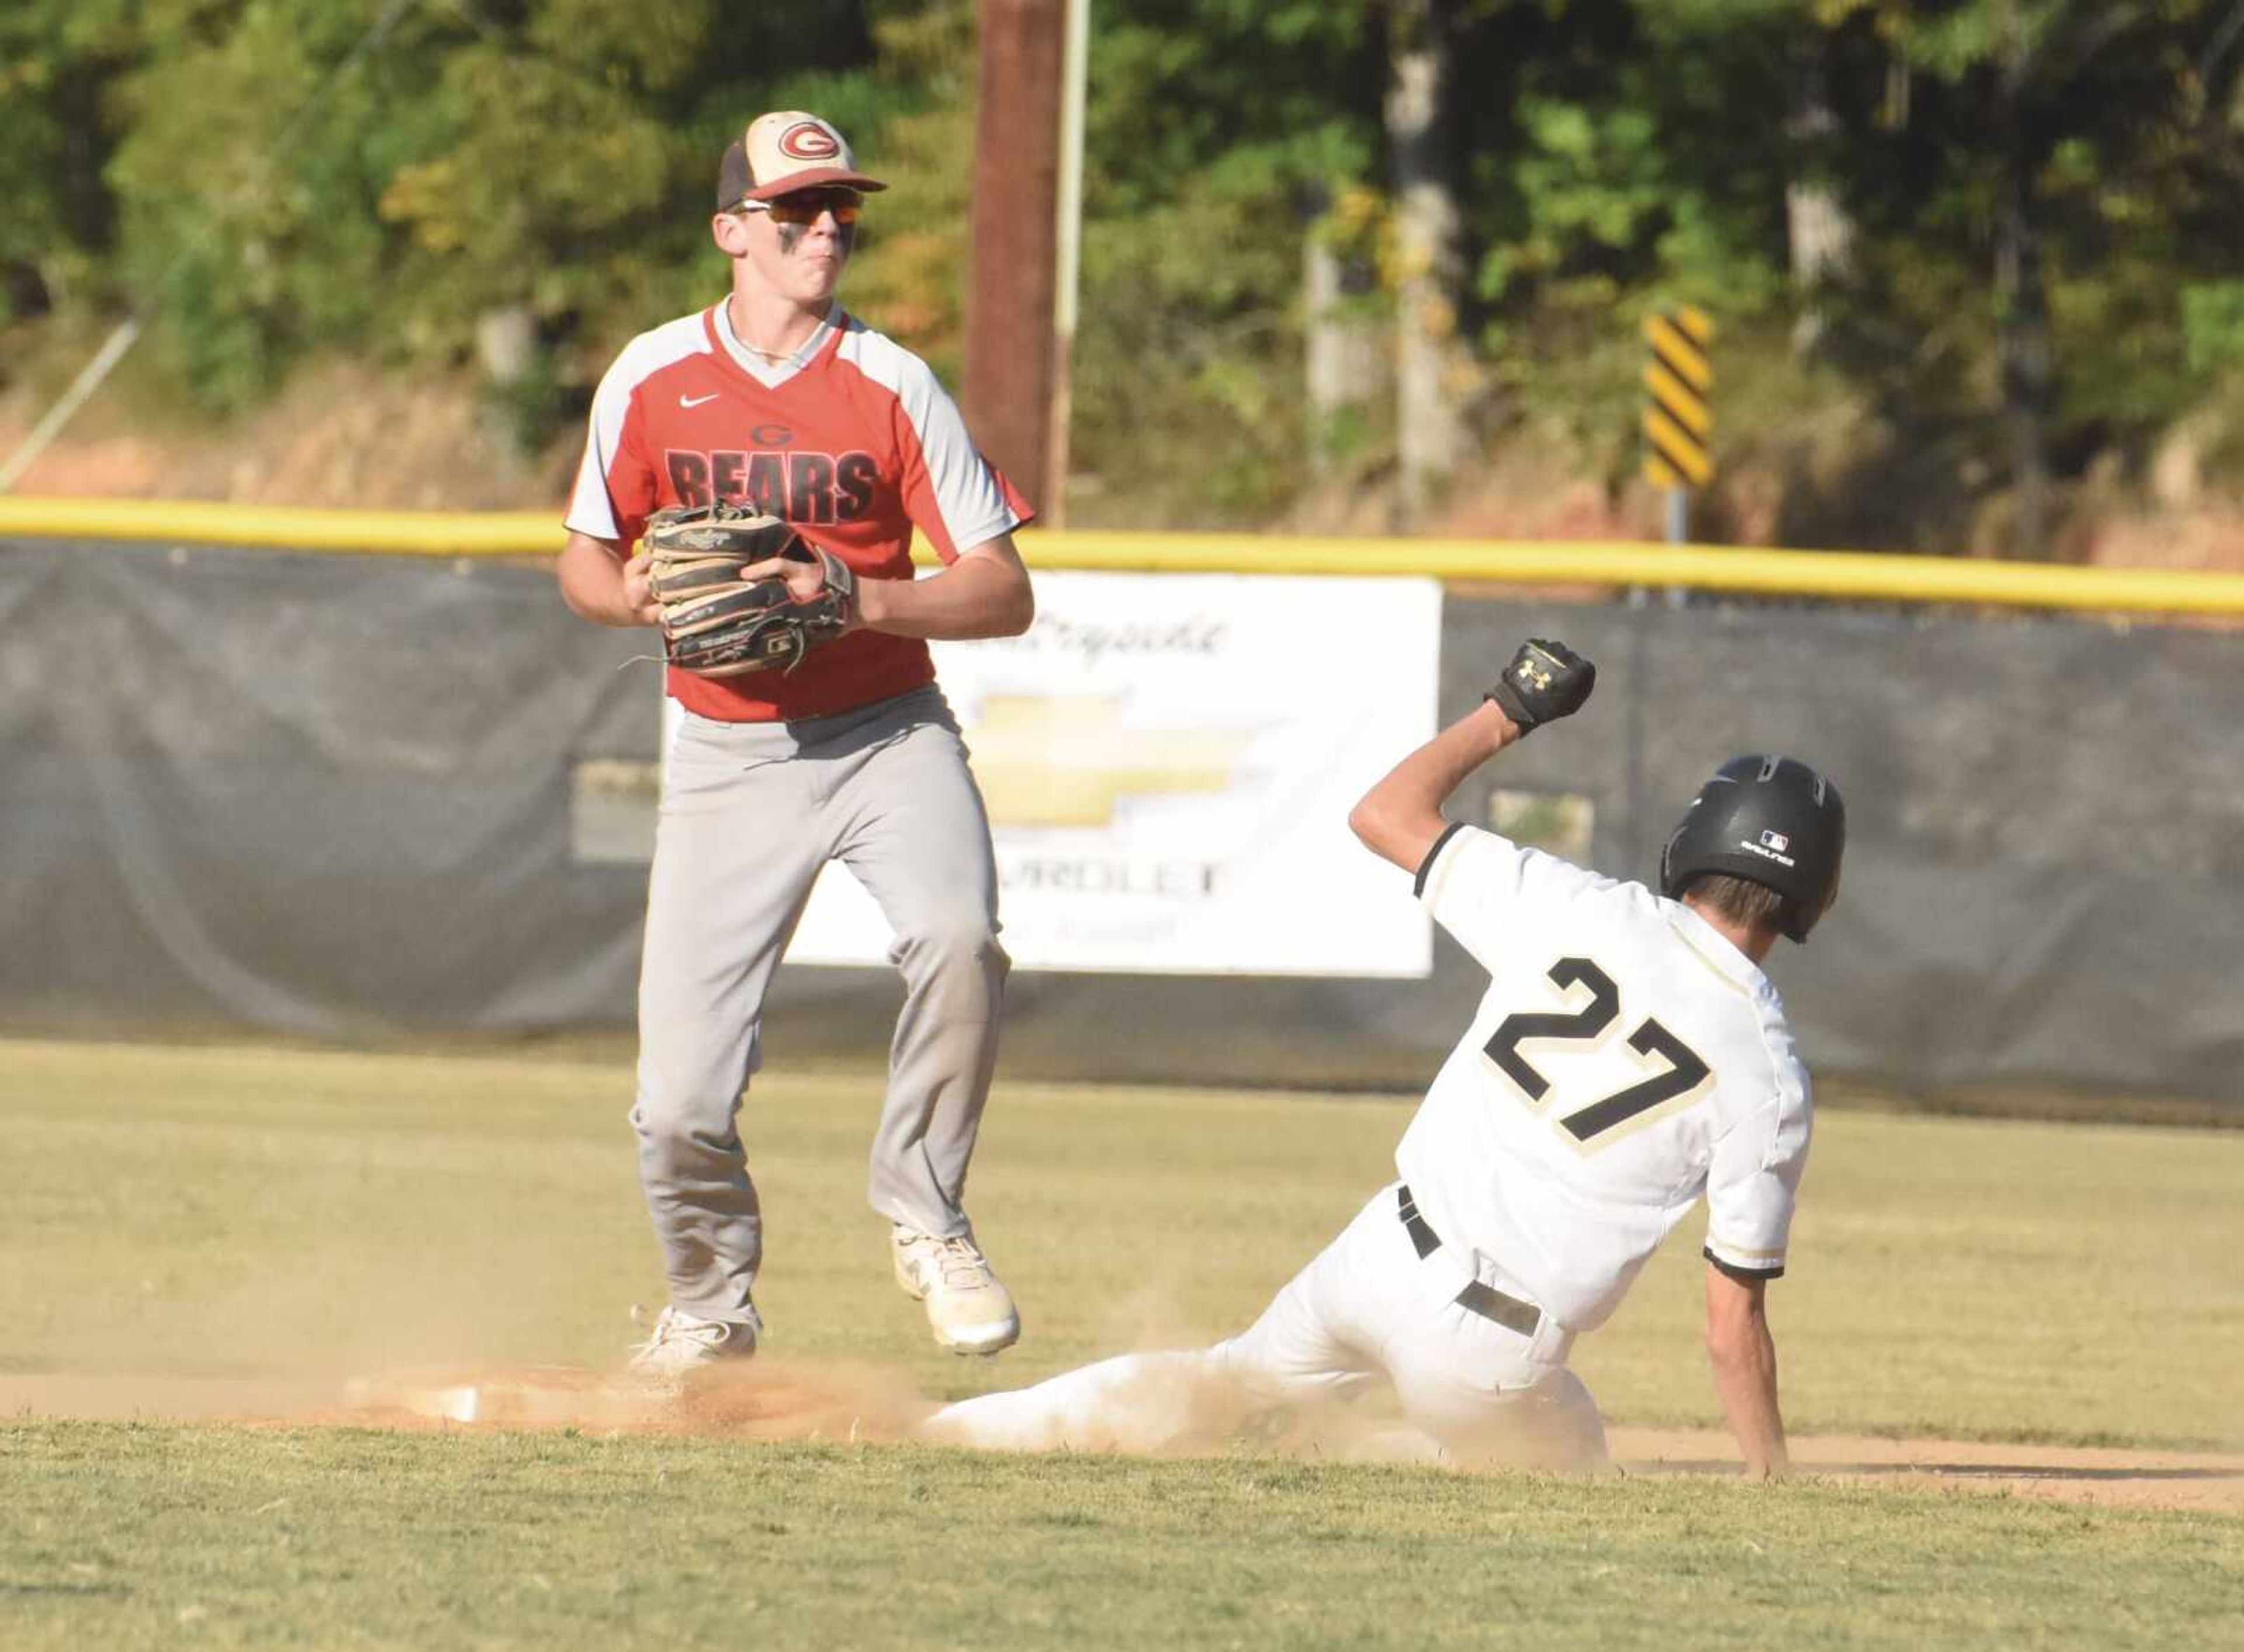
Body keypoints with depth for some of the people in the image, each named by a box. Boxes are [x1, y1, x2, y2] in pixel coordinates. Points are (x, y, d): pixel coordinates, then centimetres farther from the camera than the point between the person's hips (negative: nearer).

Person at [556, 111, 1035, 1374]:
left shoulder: (893, 388, -6)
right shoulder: (652, 380, 0)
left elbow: (1004, 594, -8)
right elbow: (587, 560, 11)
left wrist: (853, 601, -23)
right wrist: (636, 597, -11)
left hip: (887, 734, -1)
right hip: (727, 755, 1)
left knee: (957, 937, -32)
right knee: (681, 1104, -6)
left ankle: (926, 1215, -8)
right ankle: (712, 1304, 25)